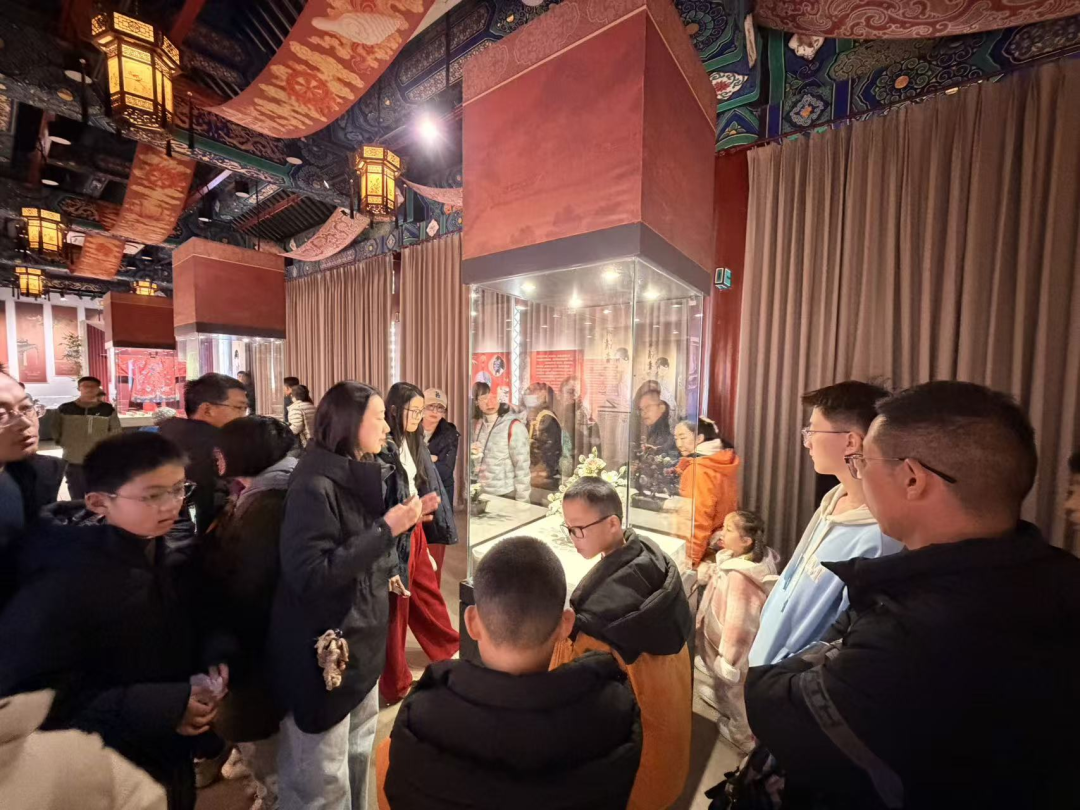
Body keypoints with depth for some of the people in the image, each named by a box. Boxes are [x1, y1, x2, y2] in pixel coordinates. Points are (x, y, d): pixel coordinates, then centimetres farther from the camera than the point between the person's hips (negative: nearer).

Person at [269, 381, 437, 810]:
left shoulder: (366, 475, 2)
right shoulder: (314, 486, -22)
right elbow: (310, 575, -27)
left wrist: (407, 517, -3)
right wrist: (385, 528, -27)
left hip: (363, 641, 8)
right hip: (325, 650, -8)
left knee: (358, 757, 26)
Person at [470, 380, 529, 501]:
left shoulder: (514, 427, -17)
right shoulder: (476, 424, 1)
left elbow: (522, 467, -15)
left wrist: (522, 501, -13)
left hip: (506, 496, -5)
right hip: (481, 494, 6)